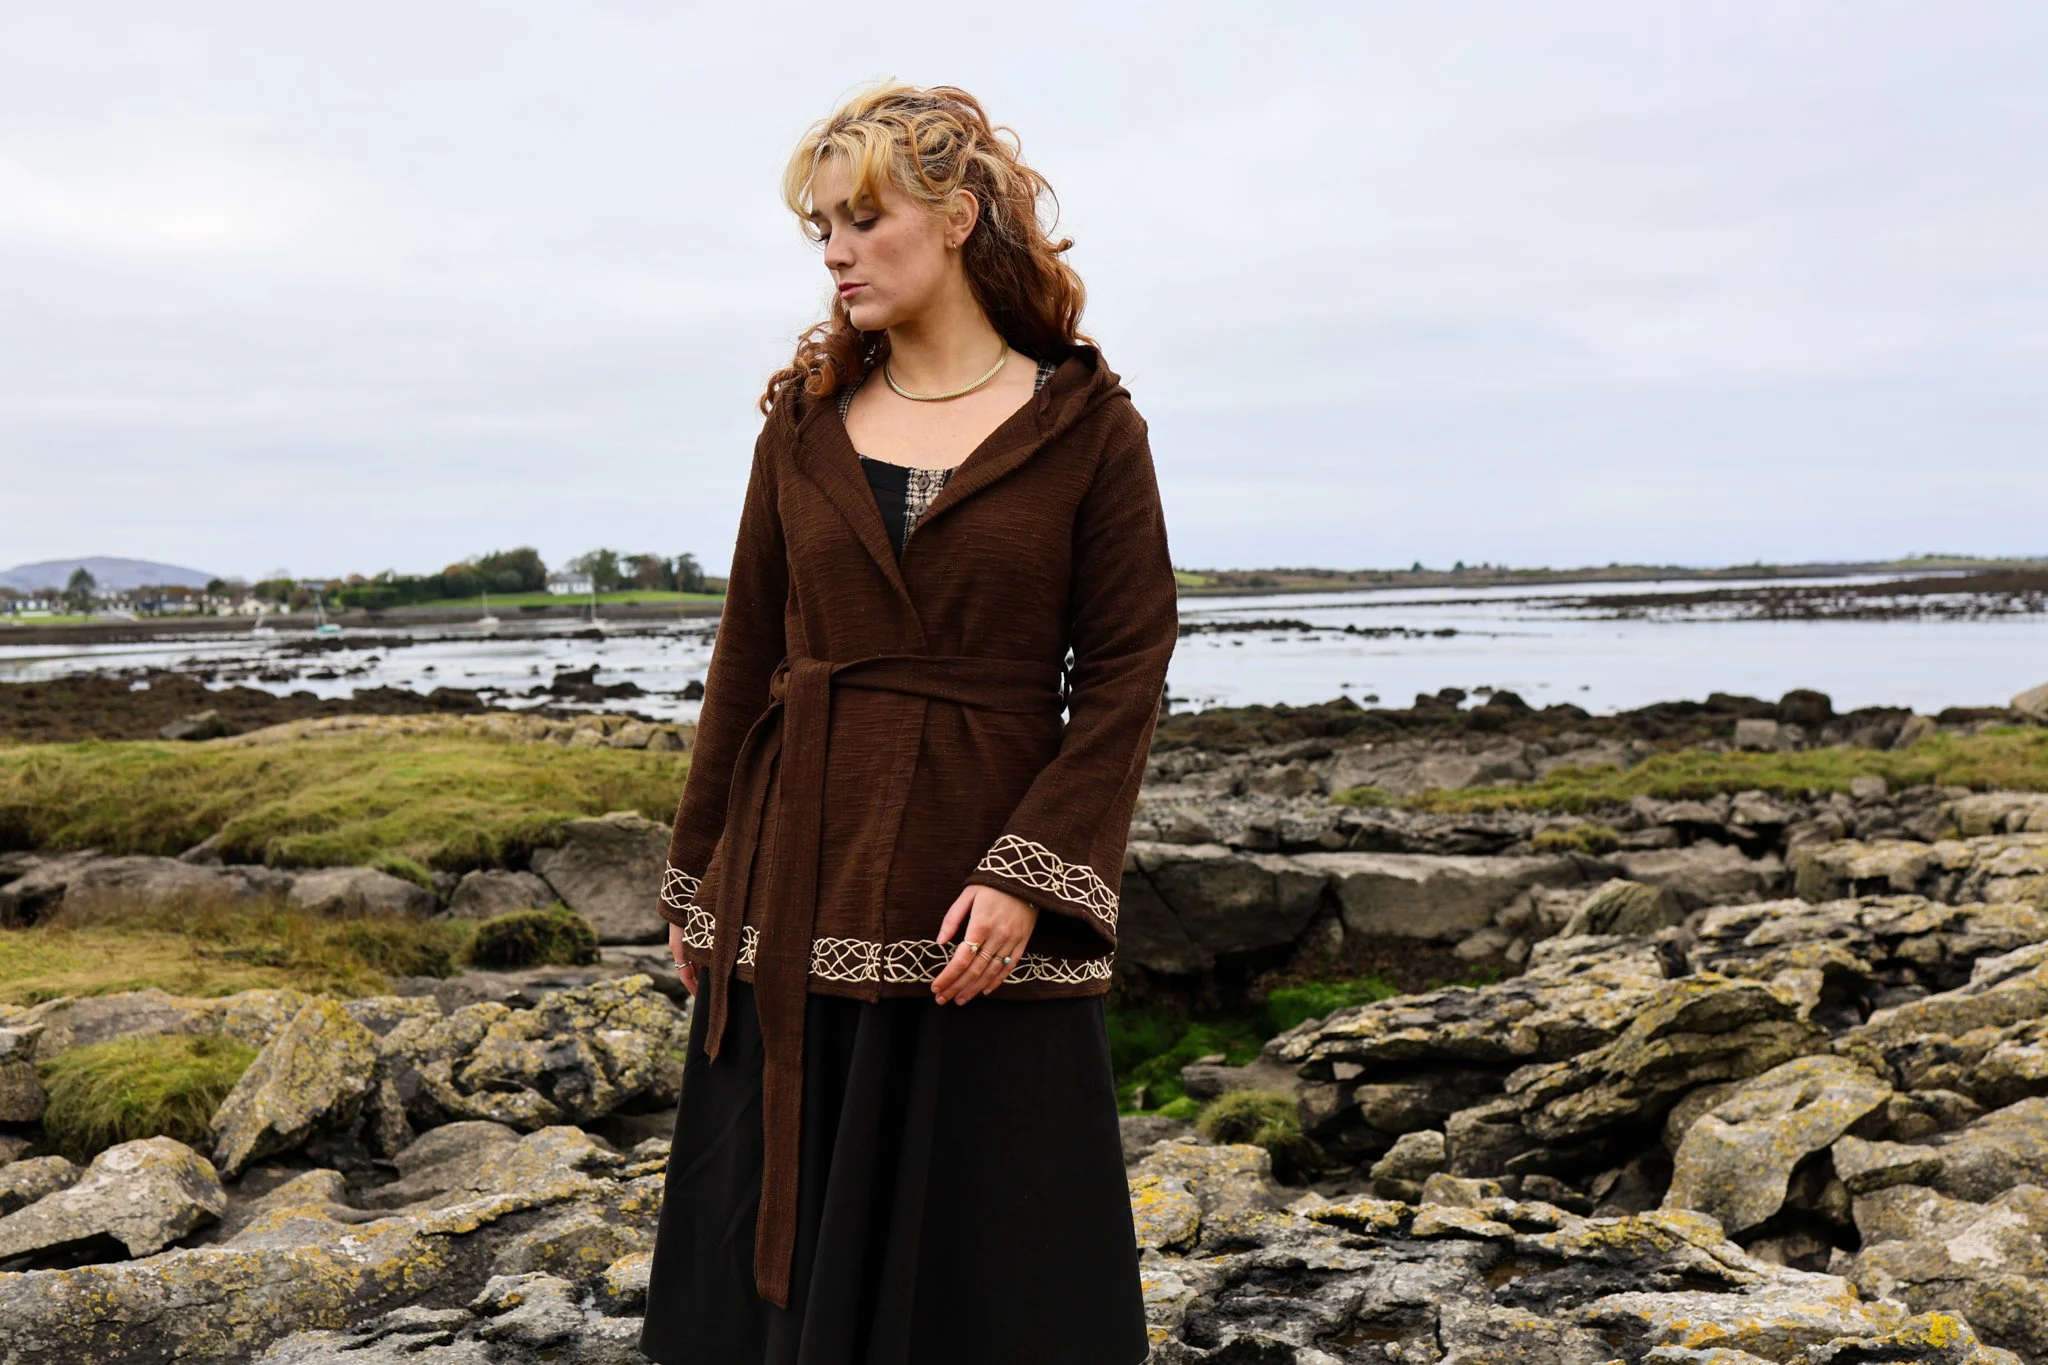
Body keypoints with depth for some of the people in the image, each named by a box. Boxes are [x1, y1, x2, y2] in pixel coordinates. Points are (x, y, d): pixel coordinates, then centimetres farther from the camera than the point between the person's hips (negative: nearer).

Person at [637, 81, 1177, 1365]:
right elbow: (748, 657, 9)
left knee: (984, 1254, 6)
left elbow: (1127, 672, -5)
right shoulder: (805, 418, 7)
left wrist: (1031, 876, -15)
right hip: (800, 897, 4)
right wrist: (698, 881, 9)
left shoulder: (1087, 426, -2)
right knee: (787, 1232, 11)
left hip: (979, 895, -3)